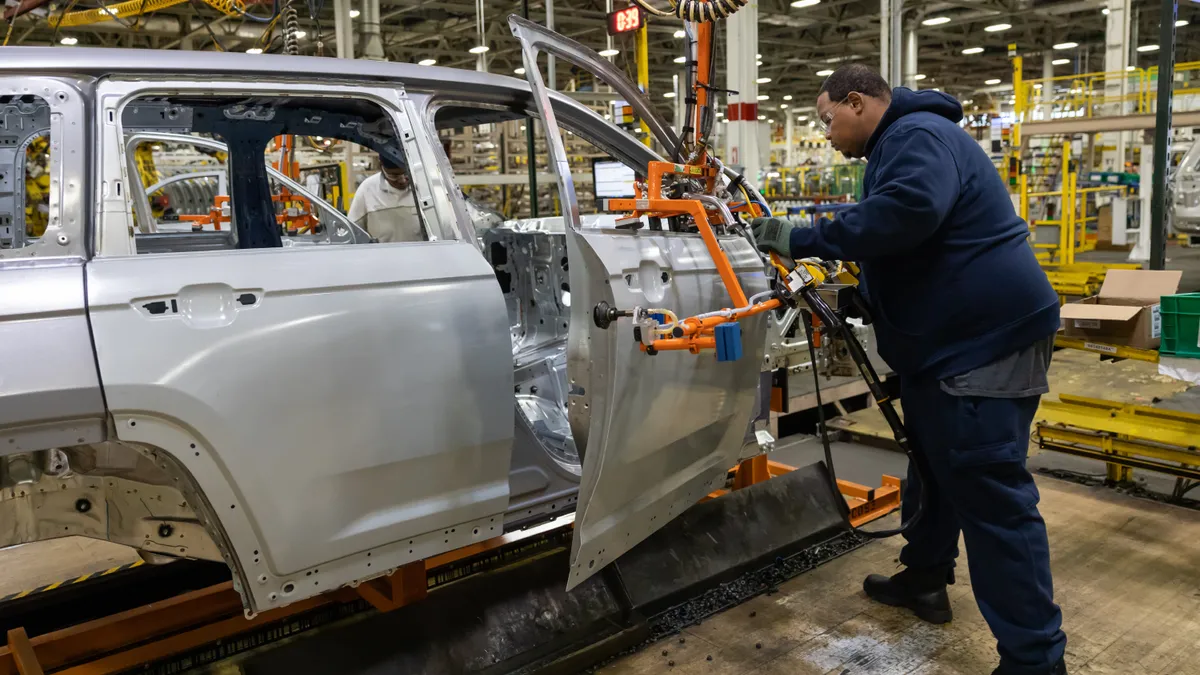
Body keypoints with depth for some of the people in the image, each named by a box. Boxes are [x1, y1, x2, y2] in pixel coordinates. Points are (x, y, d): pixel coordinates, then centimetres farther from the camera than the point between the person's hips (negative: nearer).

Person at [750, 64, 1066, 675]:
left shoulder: (919, 136, -15)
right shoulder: (895, 147, 19)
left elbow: (907, 212, -34)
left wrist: (802, 240, -27)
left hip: (987, 337, -11)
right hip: (942, 340, 11)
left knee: (990, 494, -9)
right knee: (930, 464, 21)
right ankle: (923, 579, 39)